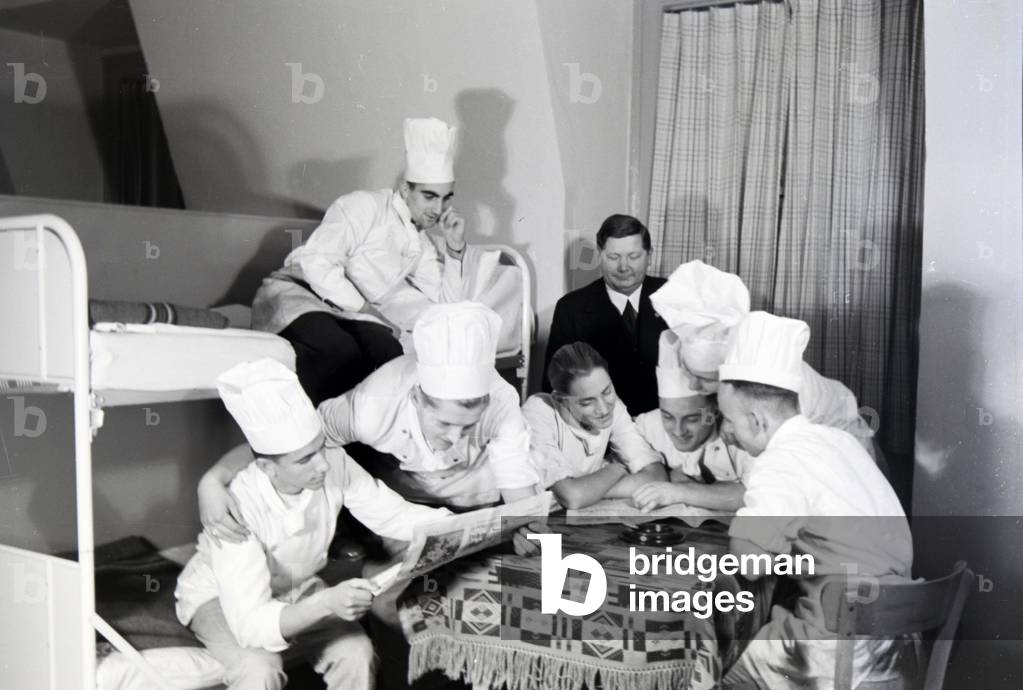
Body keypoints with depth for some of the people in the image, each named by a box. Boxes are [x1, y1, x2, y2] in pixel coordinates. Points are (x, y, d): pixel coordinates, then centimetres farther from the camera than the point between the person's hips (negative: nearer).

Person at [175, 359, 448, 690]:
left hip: (296, 589, 4)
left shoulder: (333, 463, -25)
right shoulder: (239, 505, -37)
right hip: (220, 595, -4)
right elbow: (251, 625, -39)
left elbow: (394, 514, -13)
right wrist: (325, 603, -55)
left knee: (356, 652, -20)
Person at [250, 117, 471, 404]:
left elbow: (448, 304, 13)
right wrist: (362, 308, -15)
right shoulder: (365, 206, -5)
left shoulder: (424, 243, 17)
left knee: (388, 351, -29)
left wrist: (455, 249, 1)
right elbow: (316, 260, -16)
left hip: (351, 312, 6)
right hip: (295, 292, -5)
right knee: (340, 349, -37)